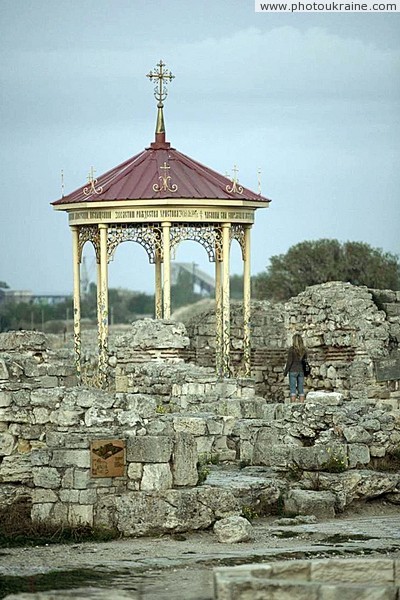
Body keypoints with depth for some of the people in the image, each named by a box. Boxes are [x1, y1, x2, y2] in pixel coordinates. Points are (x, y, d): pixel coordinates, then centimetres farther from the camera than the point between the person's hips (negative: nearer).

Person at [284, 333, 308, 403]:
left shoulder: (291, 349, -11)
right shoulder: (304, 349, 4)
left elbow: (289, 361, -12)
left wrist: (285, 371, -3)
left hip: (293, 371, -5)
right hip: (301, 371, 5)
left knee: (293, 389, -4)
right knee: (301, 389, 7)